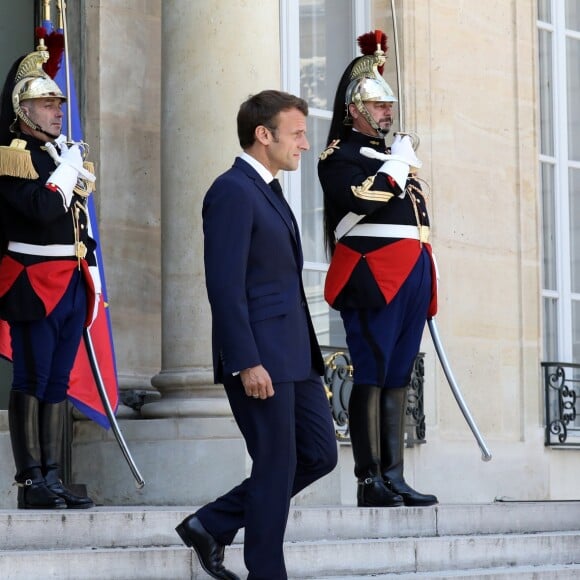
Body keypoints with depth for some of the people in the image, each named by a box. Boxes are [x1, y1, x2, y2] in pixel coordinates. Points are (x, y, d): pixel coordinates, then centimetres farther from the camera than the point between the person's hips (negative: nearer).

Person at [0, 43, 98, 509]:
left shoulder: (64, 154, 19)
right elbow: (42, 209, -23)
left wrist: (90, 279, 18)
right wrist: (68, 171, -10)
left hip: (72, 286, 8)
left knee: (57, 382, 8)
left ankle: (52, 479, 11)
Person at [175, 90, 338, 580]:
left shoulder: (267, 191, 18)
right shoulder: (232, 191, -13)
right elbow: (225, 286, -19)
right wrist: (246, 363, -22)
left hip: (294, 355, 10)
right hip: (260, 359, -10)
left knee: (319, 454, 11)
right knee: (276, 467, -3)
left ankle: (212, 525, 19)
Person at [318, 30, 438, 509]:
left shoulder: (397, 154, 23)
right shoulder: (340, 156, -1)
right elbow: (364, 200, -20)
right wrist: (398, 166, -7)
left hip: (412, 277, 8)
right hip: (373, 279, -8)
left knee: (398, 378, 6)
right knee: (372, 377, -8)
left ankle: (394, 478, 6)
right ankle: (370, 481, -7)